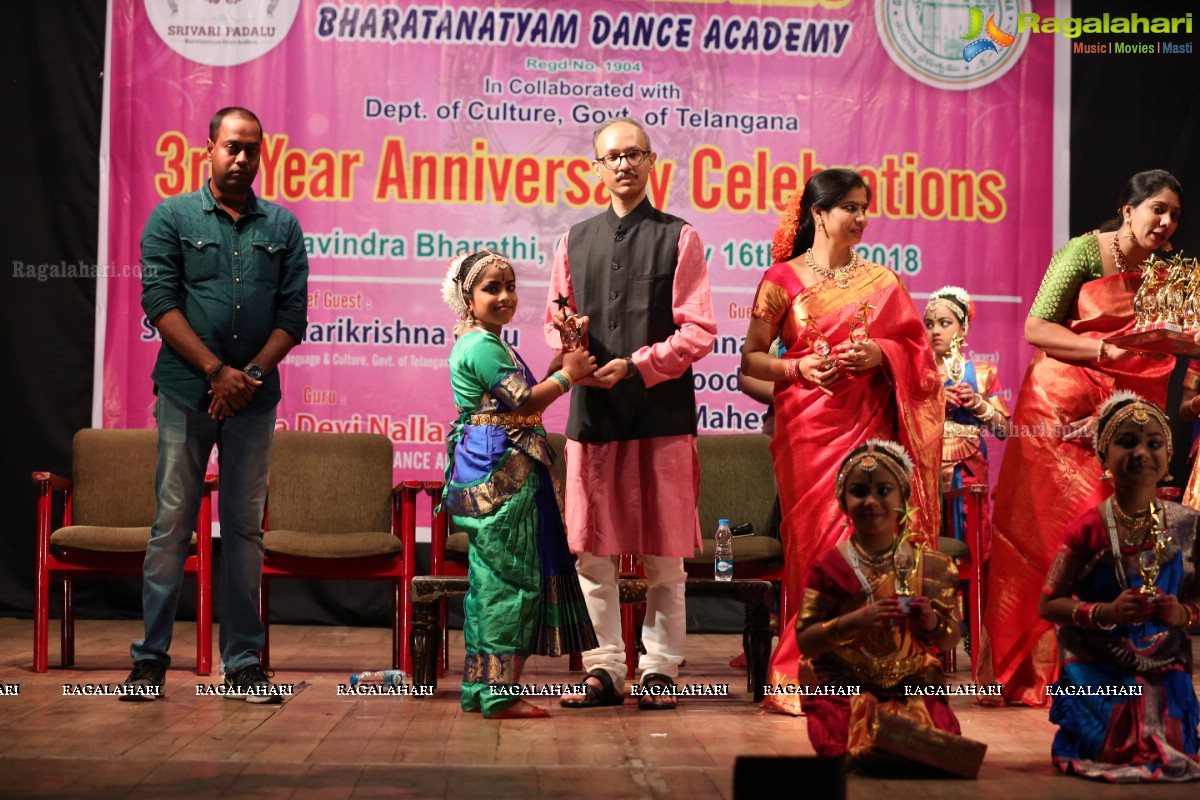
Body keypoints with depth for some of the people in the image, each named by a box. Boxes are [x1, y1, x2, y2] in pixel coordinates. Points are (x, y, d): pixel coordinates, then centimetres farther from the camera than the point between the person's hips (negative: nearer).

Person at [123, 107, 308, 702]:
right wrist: (216, 370, -11)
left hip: (254, 398, 2)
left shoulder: (282, 227, 11)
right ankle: (151, 656, 6)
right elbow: (160, 302, -4)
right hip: (186, 393, -2)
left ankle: (243, 663, 10)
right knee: (172, 524, -1)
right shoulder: (173, 217, 5)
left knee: (245, 528, 5)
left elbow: (292, 314, 6)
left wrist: (251, 375, -8)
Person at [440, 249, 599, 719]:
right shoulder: (484, 345, -13)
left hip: (489, 475, 11)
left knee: (491, 580, 13)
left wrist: (560, 363, 13)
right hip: (503, 472, -11)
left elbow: (519, 398, 18)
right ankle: (500, 693, -5)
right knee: (511, 578, -8)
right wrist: (567, 375, -7)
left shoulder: (478, 342, 20)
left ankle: (480, 688, 19)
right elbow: (525, 403, -18)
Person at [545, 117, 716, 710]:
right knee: (593, 552, 3)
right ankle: (605, 670, 13)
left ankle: (660, 670, 12)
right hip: (592, 413, 3)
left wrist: (636, 366, -11)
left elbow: (699, 330, -1)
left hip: (661, 413, -3)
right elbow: (556, 323, 16)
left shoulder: (679, 238, 5)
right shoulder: (575, 241, 15)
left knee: (663, 556, 2)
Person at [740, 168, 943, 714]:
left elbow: (917, 352, 13)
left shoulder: (881, 282, 14)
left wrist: (881, 354, -7)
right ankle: (803, 677, 3)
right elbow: (751, 360, 4)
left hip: (868, 424, 2)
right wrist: (798, 367, -13)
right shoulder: (783, 278, 5)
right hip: (808, 424, -2)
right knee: (815, 542, -6)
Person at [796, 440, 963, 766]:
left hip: (914, 690, 2)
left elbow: (952, 639, 9)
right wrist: (855, 621, -21)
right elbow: (804, 640, -7)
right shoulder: (830, 565, -4)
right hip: (846, 690, -2)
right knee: (867, 751, -27)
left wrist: (932, 622, -13)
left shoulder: (929, 566, 3)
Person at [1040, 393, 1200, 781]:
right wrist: (1107, 612, -24)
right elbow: (1048, 605, -8)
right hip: (1097, 674, -2)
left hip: (1164, 674, 2)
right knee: (1104, 754, -5)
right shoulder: (1088, 529, -10)